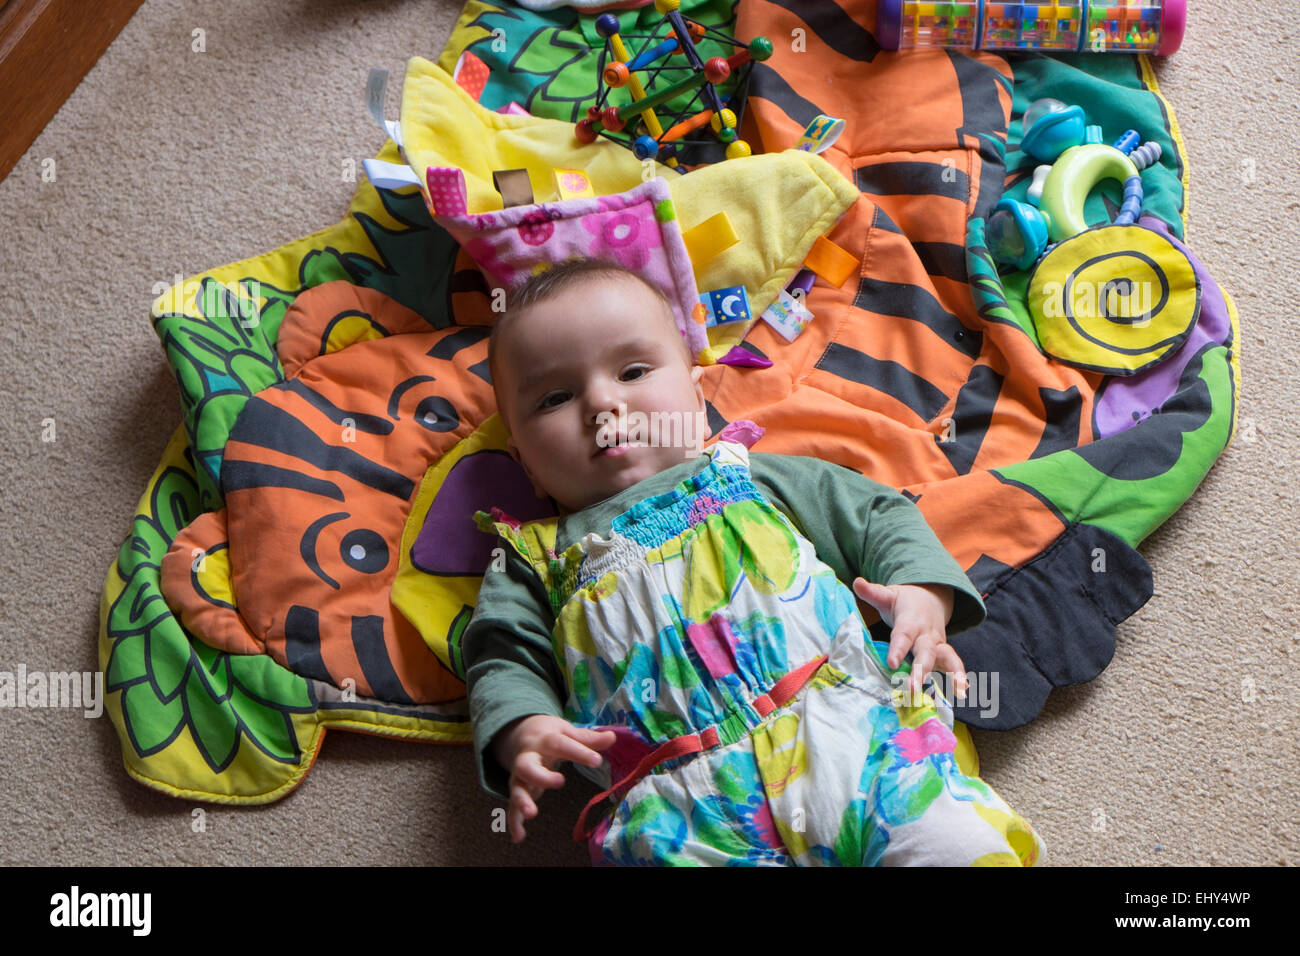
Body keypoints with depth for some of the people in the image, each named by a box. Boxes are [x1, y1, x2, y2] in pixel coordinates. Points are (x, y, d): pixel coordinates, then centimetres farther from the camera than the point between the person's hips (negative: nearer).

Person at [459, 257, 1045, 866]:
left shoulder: (753, 476, 25)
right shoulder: (537, 559, 23)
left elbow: (880, 515, 25)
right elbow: (504, 662, 16)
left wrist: (924, 595, 6)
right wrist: (521, 733, -7)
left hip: (852, 731, 1)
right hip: (678, 799, 0)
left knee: (954, 839, -24)